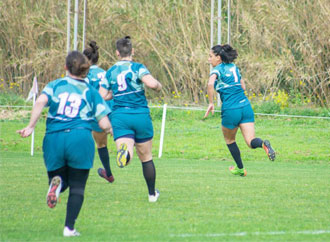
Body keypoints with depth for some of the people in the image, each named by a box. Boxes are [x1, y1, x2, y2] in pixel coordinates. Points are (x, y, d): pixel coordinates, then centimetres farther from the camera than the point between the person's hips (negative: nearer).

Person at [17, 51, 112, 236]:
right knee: (77, 188, 9)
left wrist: (31, 127, -10)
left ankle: (57, 182, -18)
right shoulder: (91, 92, 11)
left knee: (62, 181, 19)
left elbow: (41, 101, -9)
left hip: (54, 138, 1)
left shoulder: (55, 85, 12)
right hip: (80, 138, -1)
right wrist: (110, 130, 28)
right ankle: (69, 228, -3)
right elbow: (105, 124, 5)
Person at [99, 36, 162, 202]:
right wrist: (158, 86, 3)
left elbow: (101, 97, 7)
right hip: (140, 116, -1)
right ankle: (152, 193, 28)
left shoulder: (110, 73, 8)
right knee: (146, 157, 17)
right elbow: (151, 83, -21)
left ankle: (124, 151, -54)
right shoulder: (137, 68, -3)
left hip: (119, 116, 1)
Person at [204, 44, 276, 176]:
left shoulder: (217, 70, -4)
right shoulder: (234, 67, 16)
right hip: (246, 106, 5)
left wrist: (211, 103, -17)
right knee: (251, 142, -3)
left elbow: (210, 84, -24)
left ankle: (240, 168, 28)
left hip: (230, 110, -5)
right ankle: (263, 144, -35)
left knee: (229, 140, 21)